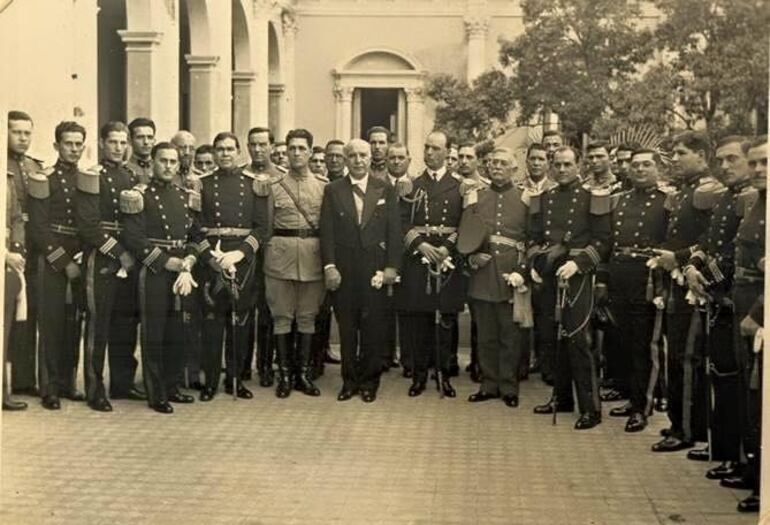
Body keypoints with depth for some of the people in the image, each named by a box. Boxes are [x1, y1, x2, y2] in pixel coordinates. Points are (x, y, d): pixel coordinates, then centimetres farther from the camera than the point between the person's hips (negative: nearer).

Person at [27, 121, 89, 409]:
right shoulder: (43, 179, -3)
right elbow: (38, 228, -9)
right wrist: (64, 261, -13)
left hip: (80, 262, 5)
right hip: (52, 262, -5)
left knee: (74, 324, 8)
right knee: (52, 323, -3)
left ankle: (68, 382, 18)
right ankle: (51, 387, 4)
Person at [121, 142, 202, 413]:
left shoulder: (184, 196, 12)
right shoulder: (139, 195, -5)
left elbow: (196, 235, 11)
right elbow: (135, 240, -13)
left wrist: (188, 264, -7)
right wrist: (172, 263, -13)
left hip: (182, 273, 5)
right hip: (153, 275, -5)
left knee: (177, 333, 10)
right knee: (153, 335, 1)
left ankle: (172, 386, 23)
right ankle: (156, 394, 9)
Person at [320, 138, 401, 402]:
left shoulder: (386, 190, 6)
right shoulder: (332, 190, 6)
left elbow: (394, 231, 3)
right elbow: (327, 231, 2)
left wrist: (391, 267, -6)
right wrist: (329, 266, -8)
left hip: (374, 268, 0)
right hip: (343, 269, 0)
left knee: (373, 326, 2)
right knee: (346, 326, 6)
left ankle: (369, 380, 15)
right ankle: (349, 380, 16)